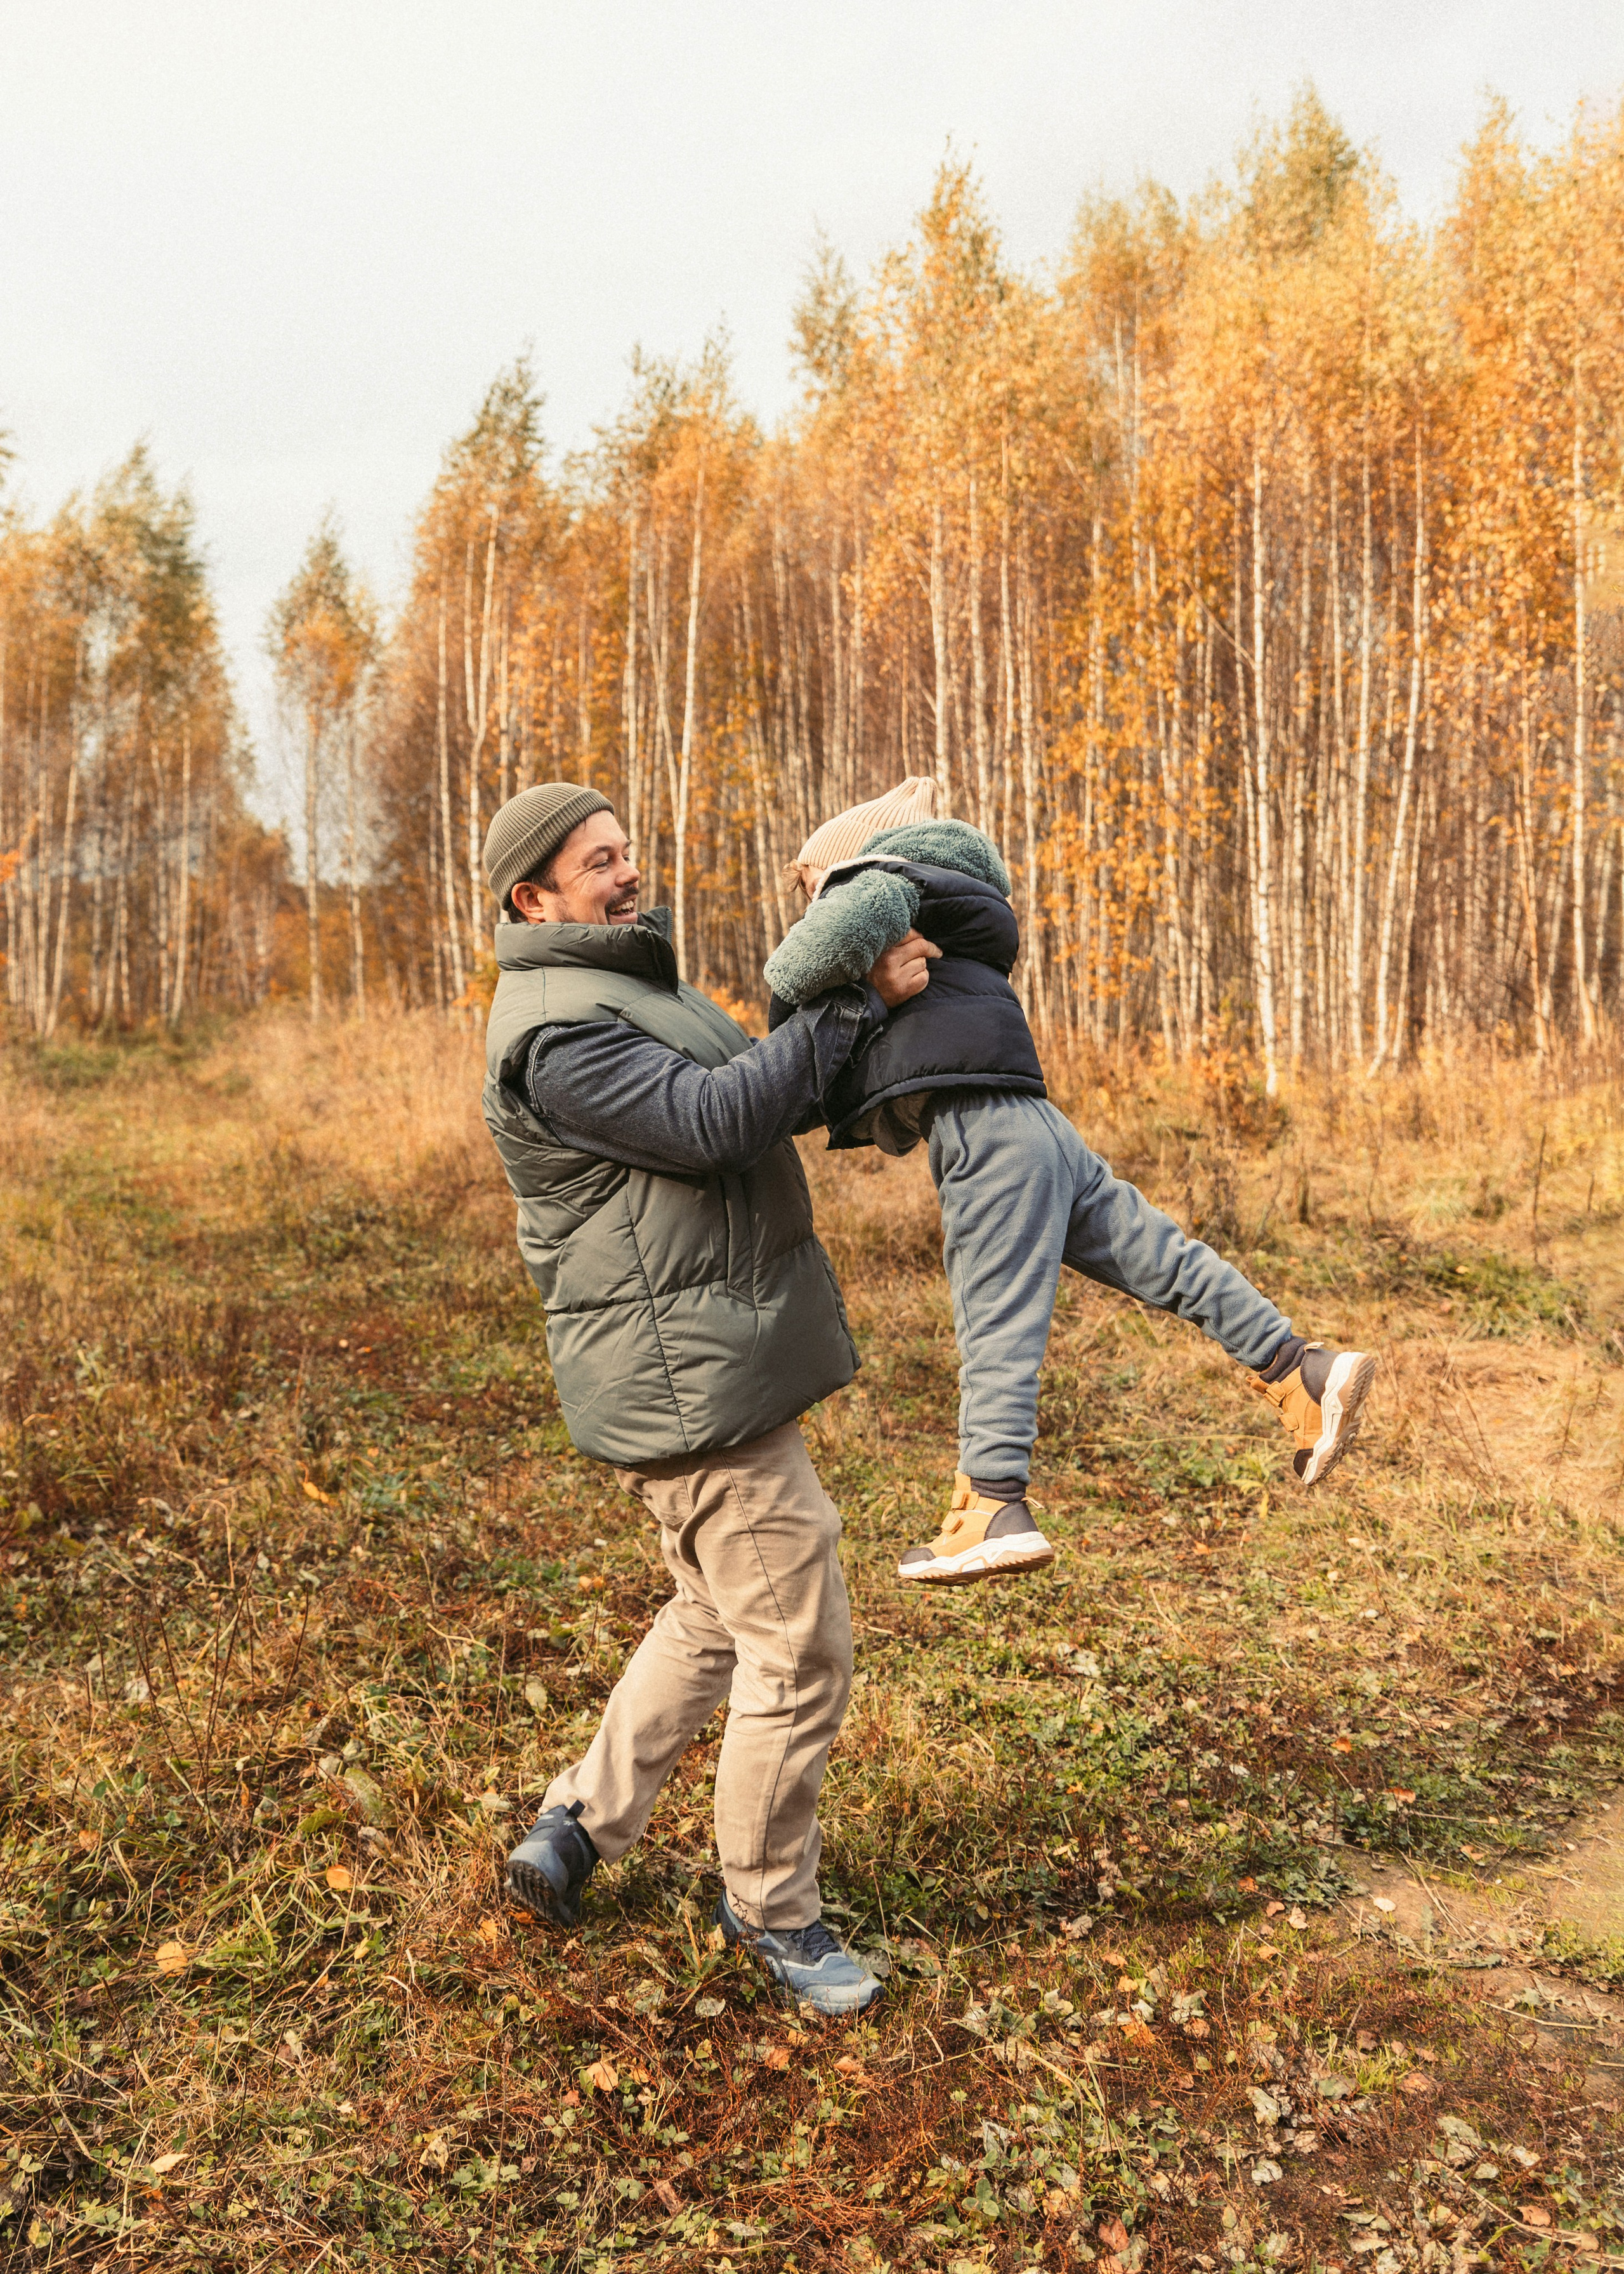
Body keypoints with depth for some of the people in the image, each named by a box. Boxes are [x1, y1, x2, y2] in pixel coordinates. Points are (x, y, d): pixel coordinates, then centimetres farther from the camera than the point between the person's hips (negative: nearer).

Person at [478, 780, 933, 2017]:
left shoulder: (631, 988, 17)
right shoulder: (556, 1029, -17)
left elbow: (756, 1098, 21)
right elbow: (715, 1123, -25)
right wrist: (859, 999, -20)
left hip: (720, 1365, 11)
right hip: (688, 1383, -11)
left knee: (717, 1617, 23)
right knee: (800, 1648, -1)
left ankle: (573, 1832, 31)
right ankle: (772, 1910, 19)